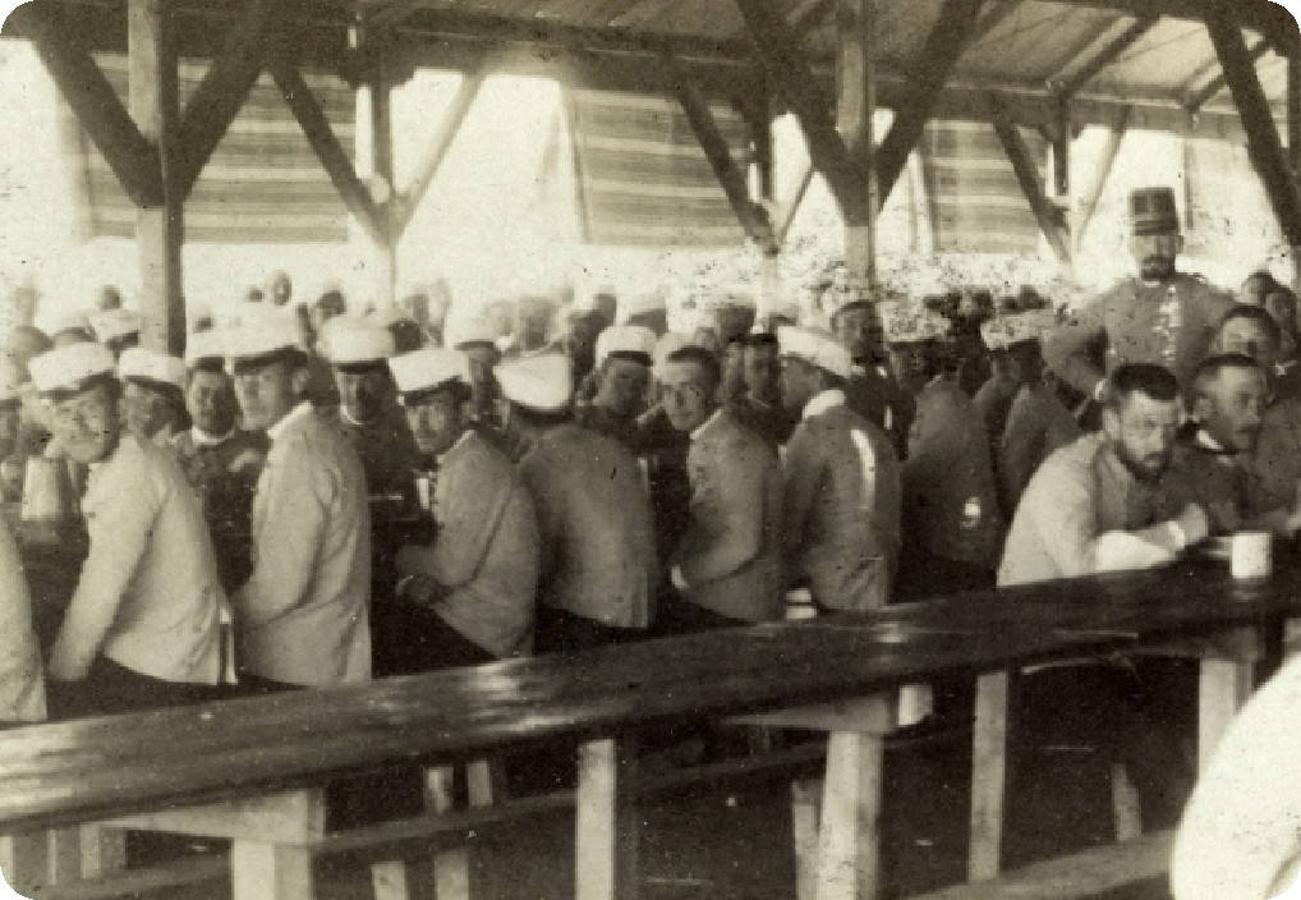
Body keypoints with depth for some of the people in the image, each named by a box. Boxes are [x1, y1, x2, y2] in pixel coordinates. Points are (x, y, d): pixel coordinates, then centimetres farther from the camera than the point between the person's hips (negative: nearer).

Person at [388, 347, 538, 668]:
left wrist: (399, 556, -4)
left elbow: (453, 567, -20)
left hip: (480, 635, -9)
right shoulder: (452, 463, 11)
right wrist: (415, 583, -6)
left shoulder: (476, 466, -17)